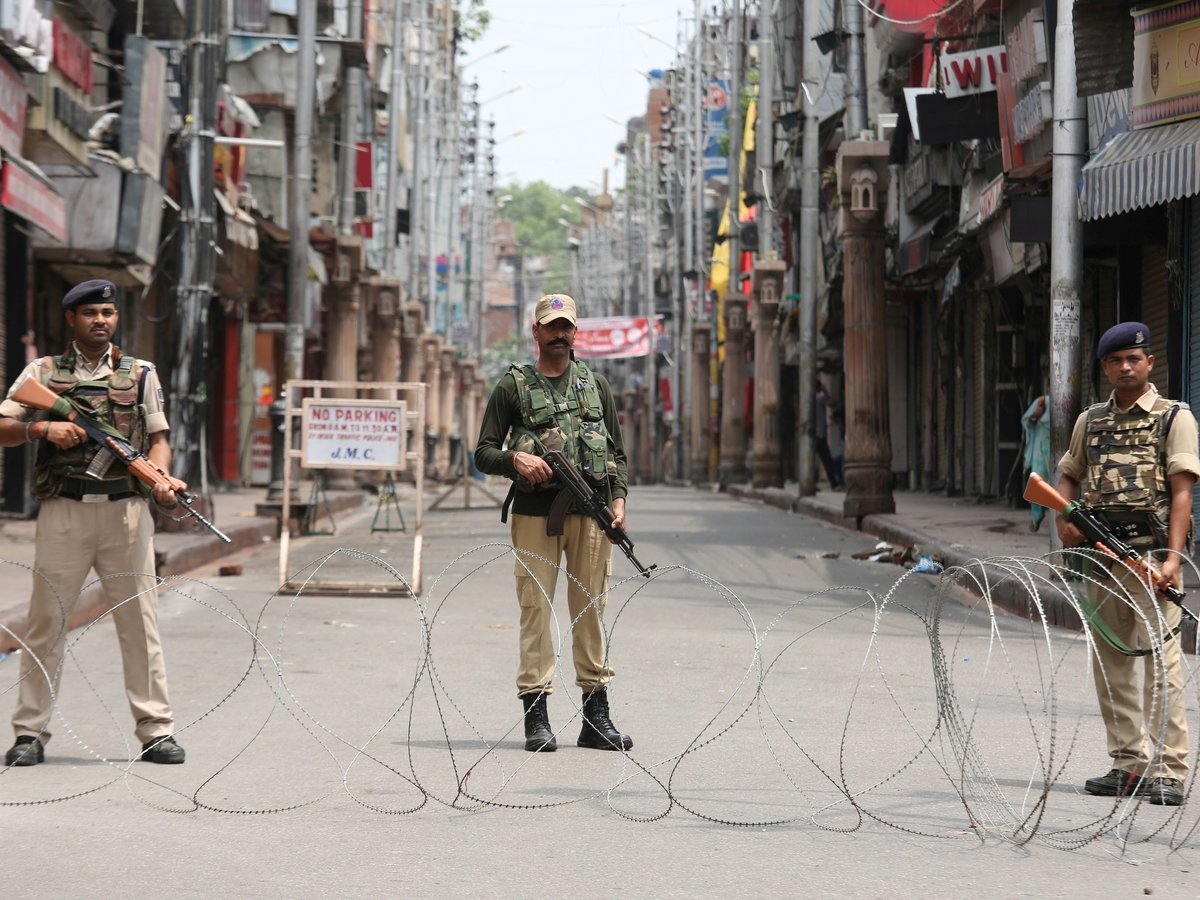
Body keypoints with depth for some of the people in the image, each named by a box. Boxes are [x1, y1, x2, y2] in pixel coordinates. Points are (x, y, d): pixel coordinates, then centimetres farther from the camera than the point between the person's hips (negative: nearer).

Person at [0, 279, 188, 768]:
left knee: (140, 621, 1)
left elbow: (157, 439, 10)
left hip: (126, 509, 1)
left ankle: (156, 731, 5)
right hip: (63, 509, -1)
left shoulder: (141, 374, 12)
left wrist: (162, 477, -10)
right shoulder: (42, 372, 8)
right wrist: (43, 427, -14)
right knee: (46, 622, 1)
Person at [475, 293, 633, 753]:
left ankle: (596, 717, 8)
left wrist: (618, 499, 3)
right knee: (536, 608, -5)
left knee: (590, 609, 4)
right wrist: (516, 460, -15)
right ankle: (536, 717, -2)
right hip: (534, 513, -2)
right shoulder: (513, 386, 8)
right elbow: (483, 452, 5)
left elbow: (617, 450, 17)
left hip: (590, 513, 2)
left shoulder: (596, 384, 16)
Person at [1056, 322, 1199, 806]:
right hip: (1102, 551, 6)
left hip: (1152, 551, -6)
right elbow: (1069, 475, 25)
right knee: (1110, 659, 7)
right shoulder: (1090, 420, 15)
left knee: (1160, 656, -12)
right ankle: (1128, 764, 14)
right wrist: (1064, 520, 4)